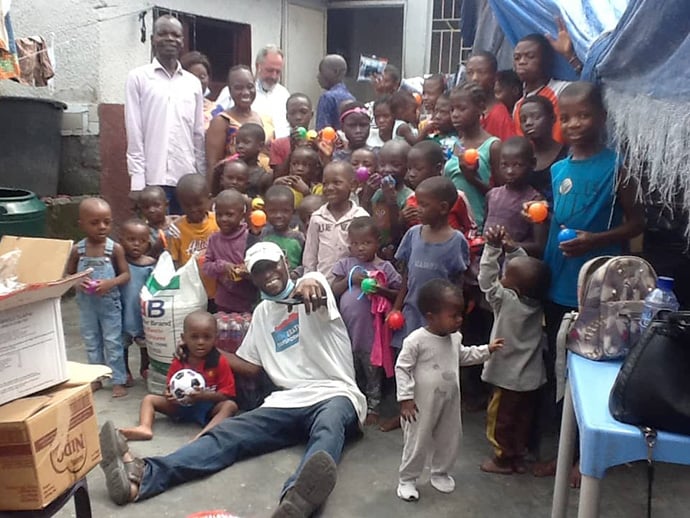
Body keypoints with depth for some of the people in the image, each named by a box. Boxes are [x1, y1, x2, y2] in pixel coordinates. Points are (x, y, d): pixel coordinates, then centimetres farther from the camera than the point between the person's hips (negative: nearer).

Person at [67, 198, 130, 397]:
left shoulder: (115, 248, -11)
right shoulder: (77, 250, -5)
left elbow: (126, 275, -9)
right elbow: (67, 275, 2)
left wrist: (110, 283, -27)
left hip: (109, 302, -3)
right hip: (86, 303, 3)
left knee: (113, 342, 4)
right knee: (91, 342, 15)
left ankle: (119, 380, 15)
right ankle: (96, 378, 30)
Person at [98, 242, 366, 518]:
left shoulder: (311, 284, 2)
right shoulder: (261, 313, 21)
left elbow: (319, 289, -25)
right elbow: (249, 365, 24)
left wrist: (309, 283, -50)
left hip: (334, 394, -4)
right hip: (288, 402, 5)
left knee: (328, 429, -39)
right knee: (226, 433, -19)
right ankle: (142, 475, -37)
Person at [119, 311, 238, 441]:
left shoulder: (220, 362, -9)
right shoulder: (178, 361, 2)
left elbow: (227, 394, -11)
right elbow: (169, 387, 8)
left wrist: (204, 395, -27)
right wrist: (169, 395, -17)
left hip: (208, 407, -4)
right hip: (180, 405, 4)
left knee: (230, 405, -32)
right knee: (149, 399, -5)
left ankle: (204, 434, -53)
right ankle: (145, 428, -33)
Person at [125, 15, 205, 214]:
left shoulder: (193, 83, 13)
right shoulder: (138, 78, 3)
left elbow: (199, 134, 13)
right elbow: (134, 133, -1)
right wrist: (137, 178, -8)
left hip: (188, 177, 3)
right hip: (153, 177, -3)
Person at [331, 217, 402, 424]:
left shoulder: (384, 267, -6)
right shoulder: (345, 264, 2)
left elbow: (398, 294, -4)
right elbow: (333, 290, -1)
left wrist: (382, 290, -22)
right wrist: (350, 279, -15)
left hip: (371, 329, -3)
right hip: (346, 328, 3)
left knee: (372, 370, 12)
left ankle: (372, 407, 27)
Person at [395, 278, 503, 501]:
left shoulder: (455, 337, -1)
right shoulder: (416, 340, -23)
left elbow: (463, 356, 19)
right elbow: (402, 368, -18)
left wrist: (487, 350, 12)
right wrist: (405, 398, -20)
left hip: (450, 403, 6)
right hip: (423, 405, -6)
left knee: (449, 439, 19)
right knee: (417, 442, 7)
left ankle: (440, 472, 42)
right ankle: (407, 479, 26)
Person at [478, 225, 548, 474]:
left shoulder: (506, 300, -26)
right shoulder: (537, 300, -8)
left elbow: (487, 279, -19)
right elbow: (527, 267, 4)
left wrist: (492, 248, -20)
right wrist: (512, 248, -4)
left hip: (508, 376, -6)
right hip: (531, 376, 6)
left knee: (499, 418, 13)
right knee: (523, 417, 20)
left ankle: (503, 458, 25)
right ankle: (518, 456, 33)